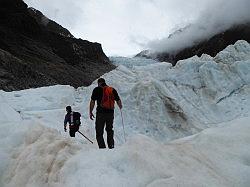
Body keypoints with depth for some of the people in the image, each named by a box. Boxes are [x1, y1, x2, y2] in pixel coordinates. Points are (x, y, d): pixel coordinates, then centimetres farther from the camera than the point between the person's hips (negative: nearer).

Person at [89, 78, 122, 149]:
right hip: (111, 113, 4)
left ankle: (102, 147, -4)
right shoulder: (112, 90, 10)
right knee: (109, 130, 20)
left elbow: (92, 102, -5)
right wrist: (120, 107, 34)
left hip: (101, 113, -4)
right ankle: (111, 146, 22)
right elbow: (118, 101, 14)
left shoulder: (97, 89, -1)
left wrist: (90, 112, 2)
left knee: (99, 132, 4)